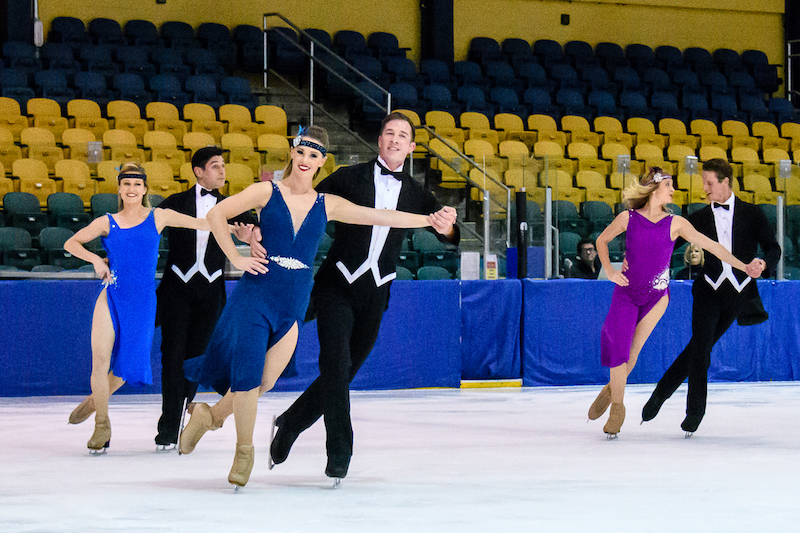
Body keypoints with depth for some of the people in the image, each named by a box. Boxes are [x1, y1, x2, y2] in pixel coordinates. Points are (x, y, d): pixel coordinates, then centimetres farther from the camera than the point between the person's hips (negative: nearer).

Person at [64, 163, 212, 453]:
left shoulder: (158, 217, 3)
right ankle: (102, 424, 3)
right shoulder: (107, 222, 5)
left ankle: (95, 400, 35)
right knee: (101, 358, -12)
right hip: (111, 296, 0)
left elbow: (201, 224, 0)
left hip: (142, 300, 0)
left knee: (127, 364, 4)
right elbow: (71, 243, 11)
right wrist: (95, 259, -5)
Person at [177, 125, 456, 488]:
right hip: (256, 295, -3)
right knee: (248, 375, -9)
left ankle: (210, 415, 28)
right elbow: (216, 215, 1)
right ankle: (244, 449, 11)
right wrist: (236, 259, -4)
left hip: (293, 306, 3)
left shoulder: (326, 206, 9)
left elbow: (379, 217, 6)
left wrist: (429, 220, -2)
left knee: (263, 382, 1)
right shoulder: (267, 193, 0)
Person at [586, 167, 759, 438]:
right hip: (626, 292, -1)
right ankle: (617, 406, 2)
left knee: (631, 353, -2)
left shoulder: (675, 223, -5)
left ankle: (612, 390, 24)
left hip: (656, 296, 1)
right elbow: (602, 240, 10)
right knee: (619, 346, -13)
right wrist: (609, 271, -3)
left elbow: (711, 245, -4)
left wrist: (743, 266, -8)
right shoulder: (628, 218, -5)